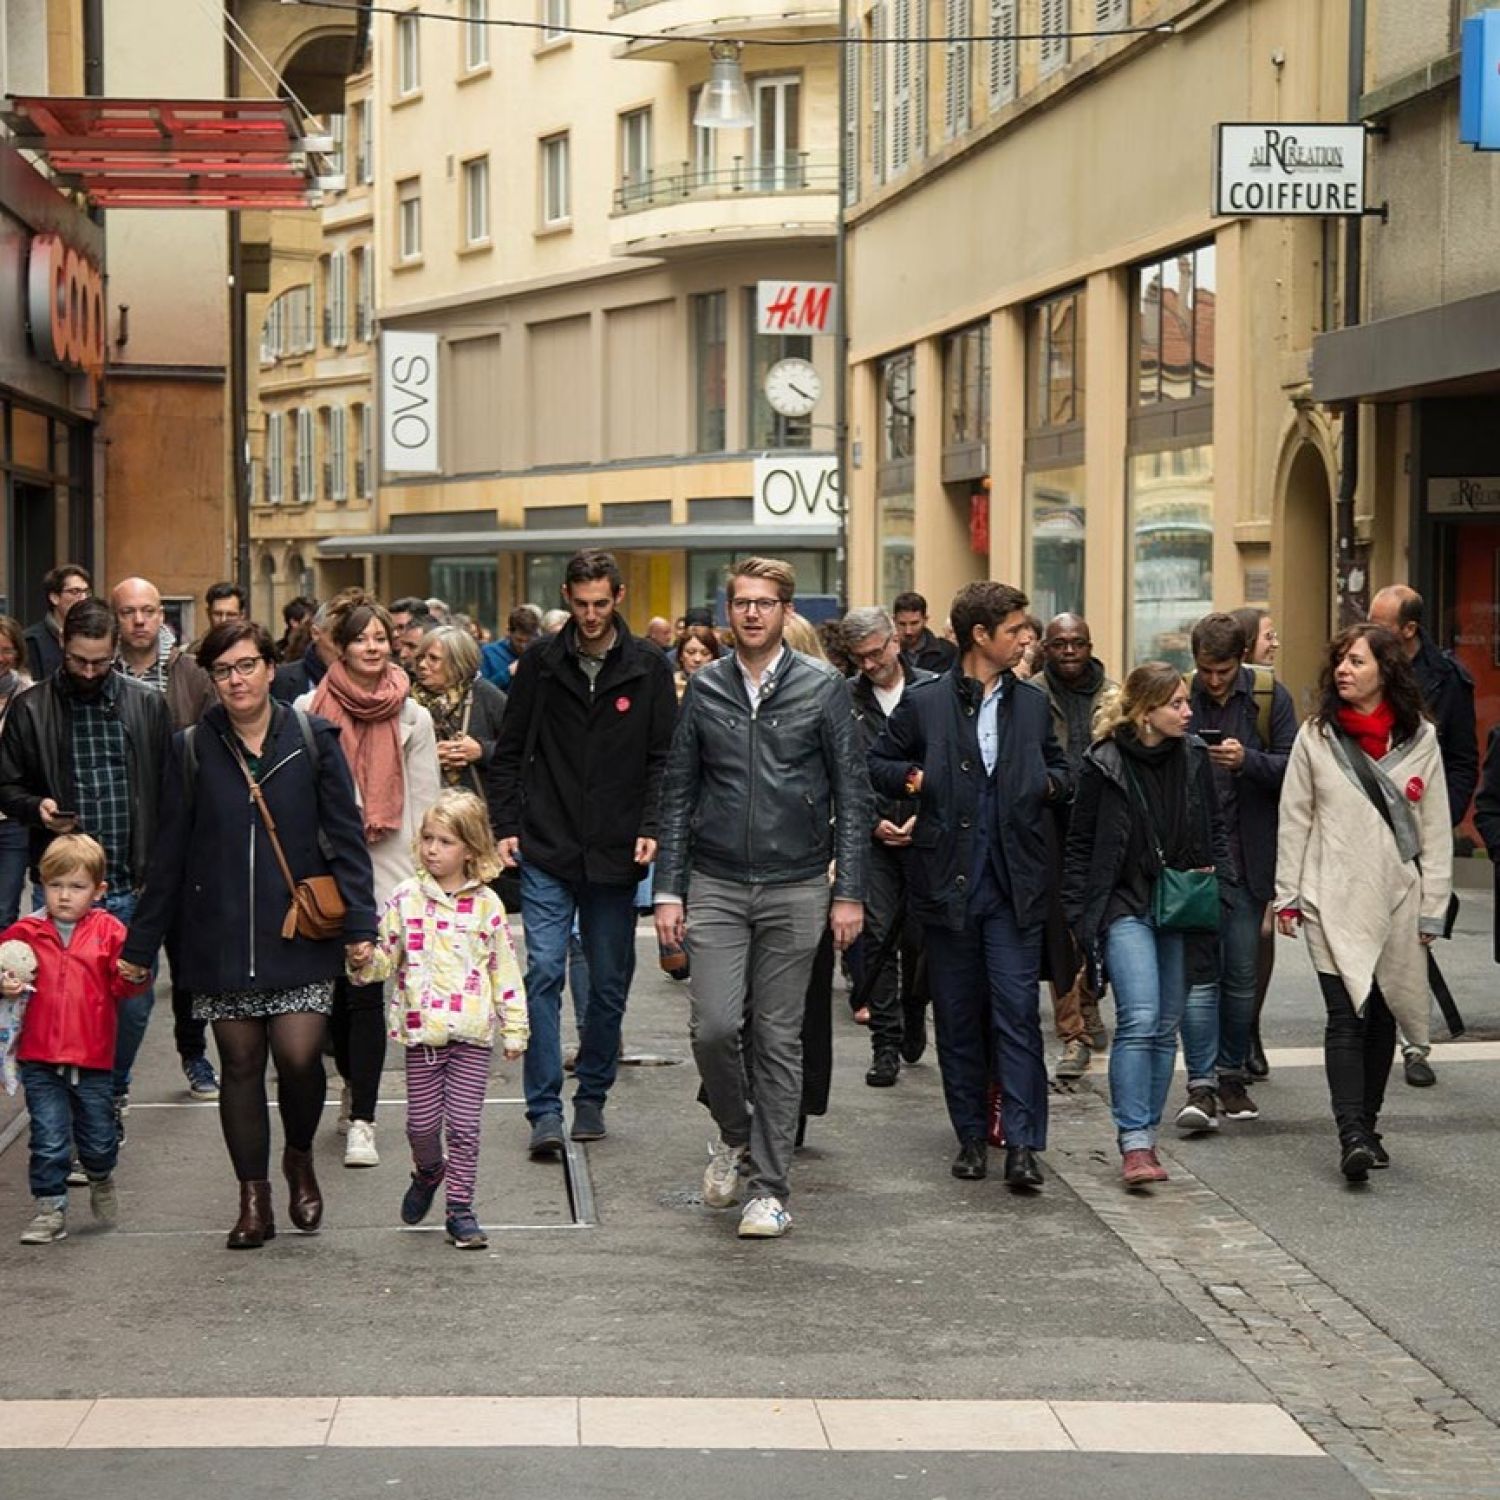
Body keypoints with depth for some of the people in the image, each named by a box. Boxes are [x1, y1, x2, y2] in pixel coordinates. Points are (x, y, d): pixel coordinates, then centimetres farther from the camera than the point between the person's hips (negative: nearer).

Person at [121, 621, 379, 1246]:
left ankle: (300, 1158, 18)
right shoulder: (191, 749, 4)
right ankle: (254, 1202, 15)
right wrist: (140, 945, 7)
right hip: (221, 938, 2)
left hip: (299, 933, -2)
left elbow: (346, 837, 1)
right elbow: (170, 855, 8)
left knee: (299, 1055, -12)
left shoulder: (312, 739, 1)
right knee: (240, 1065, 5)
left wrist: (360, 923, -8)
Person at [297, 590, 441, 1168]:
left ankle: (361, 1121, -2)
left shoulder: (412, 718, 5)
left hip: (385, 872, -1)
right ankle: (354, 1084, 34)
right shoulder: (308, 709, 3)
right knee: (334, 988, 7)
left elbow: (424, 805, 6)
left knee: (365, 992, -5)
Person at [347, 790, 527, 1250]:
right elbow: (386, 957, 7)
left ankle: (460, 1208, 9)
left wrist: (514, 1028, 4)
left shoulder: (486, 905, 0)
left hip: (473, 1031, -1)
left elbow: (504, 969, 5)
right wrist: (365, 961, -15)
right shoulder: (405, 898, 2)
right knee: (422, 1121, 6)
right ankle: (428, 1172, 37)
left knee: (463, 1123, 0)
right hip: (421, 1029, 1)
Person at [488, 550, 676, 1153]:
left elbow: (664, 758, 4)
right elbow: (508, 753, 8)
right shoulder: (540, 664, 3)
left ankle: (592, 1096, 24)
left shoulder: (648, 668, 2)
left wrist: (651, 826, -8)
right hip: (546, 852, -1)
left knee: (609, 982, 9)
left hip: (615, 853, 1)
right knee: (544, 973, -10)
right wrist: (505, 826, 0)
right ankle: (545, 1110, -8)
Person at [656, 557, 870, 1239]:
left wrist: (849, 893, -5)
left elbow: (852, 796, 1)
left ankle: (768, 1187, 10)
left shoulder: (822, 688, 0)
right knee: (714, 1027, -9)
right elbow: (678, 794, 9)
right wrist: (668, 890, 3)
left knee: (779, 1040, 2)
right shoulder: (704, 689, 6)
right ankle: (735, 1133, 19)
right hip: (716, 888, 1)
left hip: (795, 889, -1)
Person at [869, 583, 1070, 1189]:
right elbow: (878, 764, 11)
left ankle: (1022, 1145, -7)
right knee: (958, 1018, 6)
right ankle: (972, 1136, 17)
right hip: (948, 884, -1)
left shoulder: (1032, 703, 10)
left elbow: (1058, 769, 23)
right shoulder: (923, 702, 1)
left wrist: (1050, 784, 0)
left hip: (1015, 888, 1)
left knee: (1017, 1012, -7)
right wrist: (909, 777, -10)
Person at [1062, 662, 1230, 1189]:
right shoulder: (1104, 763, -8)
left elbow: (1214, 828, 17)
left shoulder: (1193, 757, 4)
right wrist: (1080, 915, -5)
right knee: (1139, 1018, -18)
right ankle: (1134, 1143, -20)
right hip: (1124, 906, -5)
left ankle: (1145, 1135, 16)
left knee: (1165, 1025, 7)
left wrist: (1216, 875, 2)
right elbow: (1080, 843, -1)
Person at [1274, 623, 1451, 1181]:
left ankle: (1366, 1127, 21)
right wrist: (1287, 897, 2)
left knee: (1382, 1017, 8)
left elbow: (1435, 830, 4)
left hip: (1397, 902, 2)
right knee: (1347, 1017, -12)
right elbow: (1294, 820, 5)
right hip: (1334, 902, -2)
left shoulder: (1420, 738, 2)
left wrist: (1432, 908, 1)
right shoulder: (1316, 736, 2)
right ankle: (1352, 1137, -17)